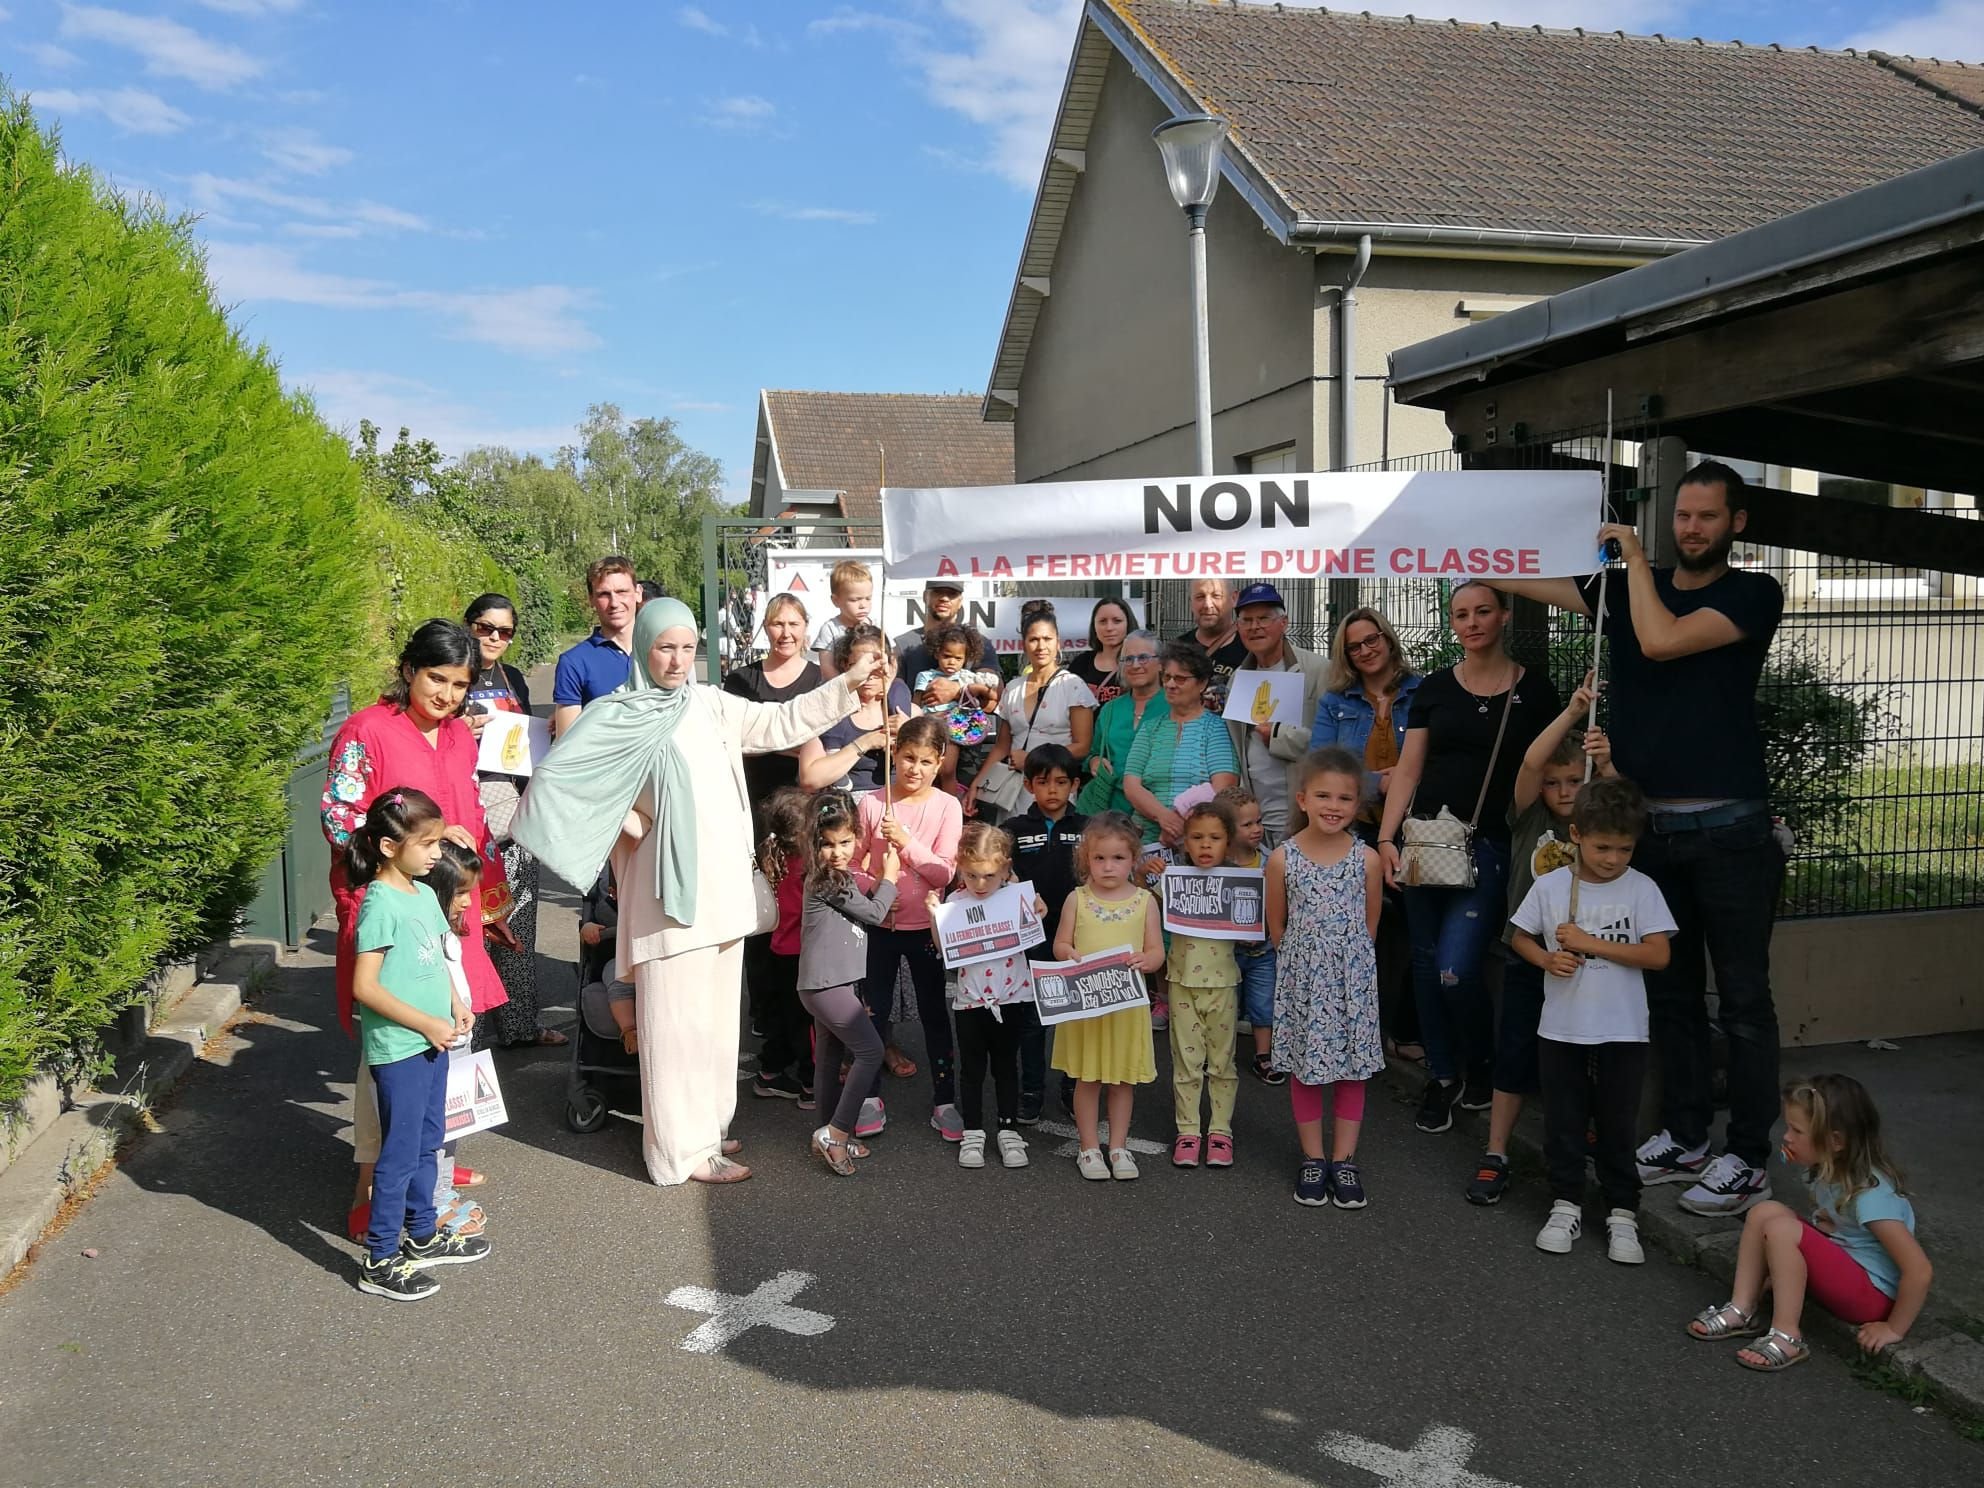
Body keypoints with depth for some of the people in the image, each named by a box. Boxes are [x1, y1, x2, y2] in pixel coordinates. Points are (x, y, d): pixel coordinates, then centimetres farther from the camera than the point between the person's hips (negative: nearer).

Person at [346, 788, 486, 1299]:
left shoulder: (424, 894, 8)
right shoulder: (380, 904, -18)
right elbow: (365, 987, -21)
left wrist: (455, 1007, 4)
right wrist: (427, 1024, -18)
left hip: (431, 1041, 9)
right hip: (398, 1048, -8)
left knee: (427, 1143, 19)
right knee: (400, 1152, 0)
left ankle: (423, 1235, 34)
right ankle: (379, 1261, 11)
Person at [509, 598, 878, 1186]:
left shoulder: (711, 705, 10)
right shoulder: (615, 717, -7)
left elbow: (782, 722, 8)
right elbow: (555, 777, -12)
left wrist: (847, 684, 1)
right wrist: (624, 822, -9)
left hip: (722, 888, 6)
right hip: (667, 891, -6)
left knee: (716, 1016, 14)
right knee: (675, 1021, -1)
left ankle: (706, 1126, 28)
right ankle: (684, 1147, 8)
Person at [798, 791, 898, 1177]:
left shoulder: (839, 877, 13)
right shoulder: (827, 880, -16)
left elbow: (861, 917, 20)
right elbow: (873, 914, -9)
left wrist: (878, 893, 3)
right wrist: (889, 878, 5)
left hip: (833, 981, 10)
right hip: (827, 984, -10)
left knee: (830, 1058, 14)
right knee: (870, 1050, -9)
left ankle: (837, 1136, 22)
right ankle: (835, 1133, -8)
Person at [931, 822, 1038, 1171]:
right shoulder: (954, 901, -8)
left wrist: (1038, 916, -18)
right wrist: (934, 918, -22)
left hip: (1010, 996, 0)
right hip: (969, 998, 0)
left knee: (1006, 1065, 13)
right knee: (972, 1067, 11)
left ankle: (1009, 1129, 24)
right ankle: (972, 1132, 23)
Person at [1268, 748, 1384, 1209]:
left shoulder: (1367, 859, -7)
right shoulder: (1282, 859, -9)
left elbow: (1370, 924, 6)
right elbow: (1276, 926, 2)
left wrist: (1347, 959, 5)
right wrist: (1301, 961, 3)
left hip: (1352, 979, 1)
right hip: (1301, 978, 0)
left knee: (1352, 1067, 8)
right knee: (1304, 1067, 9)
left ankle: (1344, 1160, 21)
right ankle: (1312, 1160, 22)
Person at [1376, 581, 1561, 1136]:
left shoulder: (1534, 690, 2)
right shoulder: (1434, 688, 8)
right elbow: (1408, 768, 6)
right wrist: (1386, 838, -3)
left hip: (1488, 845, -3)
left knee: (1456, 969, -11)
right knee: (1426, 962, 7)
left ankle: (1482, 1068, 16)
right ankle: (1442, 1078, 24)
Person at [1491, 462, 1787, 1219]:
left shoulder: (1754, 595, -4)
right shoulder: (1627, 589, 10)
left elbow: (1660, 642, -17)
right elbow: (1522, 580, 9)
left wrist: (1634, 554, -6)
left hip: (1728, 831, -5)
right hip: (1652, 826, 5)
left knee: (1742, 999, 1)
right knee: (1671, 991, 13)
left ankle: (1749, 1158, 10)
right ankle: (1684, 1138, 25)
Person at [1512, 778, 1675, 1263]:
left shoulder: (1641, 889, -6)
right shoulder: (1549, 886, -3)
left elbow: (1658, 955, -13)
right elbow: (1521, 938, 8)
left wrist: (1591, 943, -17)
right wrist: (1548, 959, -13)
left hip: (1622, 1032, -1)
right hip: (1561, 1028, 1)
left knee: (1617, 1127, 8)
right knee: (1563, 1123, 11)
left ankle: (1622, 1213, 21)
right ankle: (1566, 1205, 25)